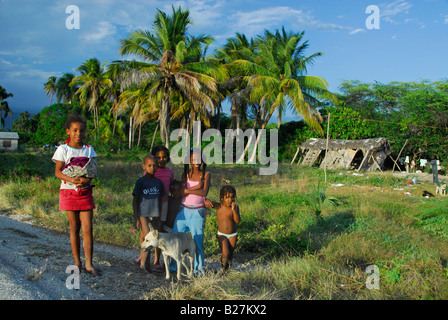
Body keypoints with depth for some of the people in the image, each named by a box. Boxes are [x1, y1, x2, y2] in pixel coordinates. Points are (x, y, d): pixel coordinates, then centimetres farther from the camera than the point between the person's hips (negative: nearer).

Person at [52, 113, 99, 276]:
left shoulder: (89, 149, 6)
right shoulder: (63, 149, -1)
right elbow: (57, 171, -7)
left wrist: (87, 180, -20)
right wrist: (71, 179, -26)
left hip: (85, 191, 2)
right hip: (68, 191, -1)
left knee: (88, 228, -4)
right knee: (74, 228, 5)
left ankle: (88, 264, 0)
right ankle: (77, 263, 16)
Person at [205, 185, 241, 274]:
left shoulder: (235, 207, -10)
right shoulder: (218, 206, -10)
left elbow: (238, 221, -19)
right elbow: (206, 200, -14)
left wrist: (234, 210, -32)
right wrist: (207, 201, -38)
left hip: (233, 235, 1)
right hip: (222, 234, -1)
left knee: (230, 254, 12)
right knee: (225, 253, -16)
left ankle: (228, 267, 43)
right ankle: (223, 268, 14)